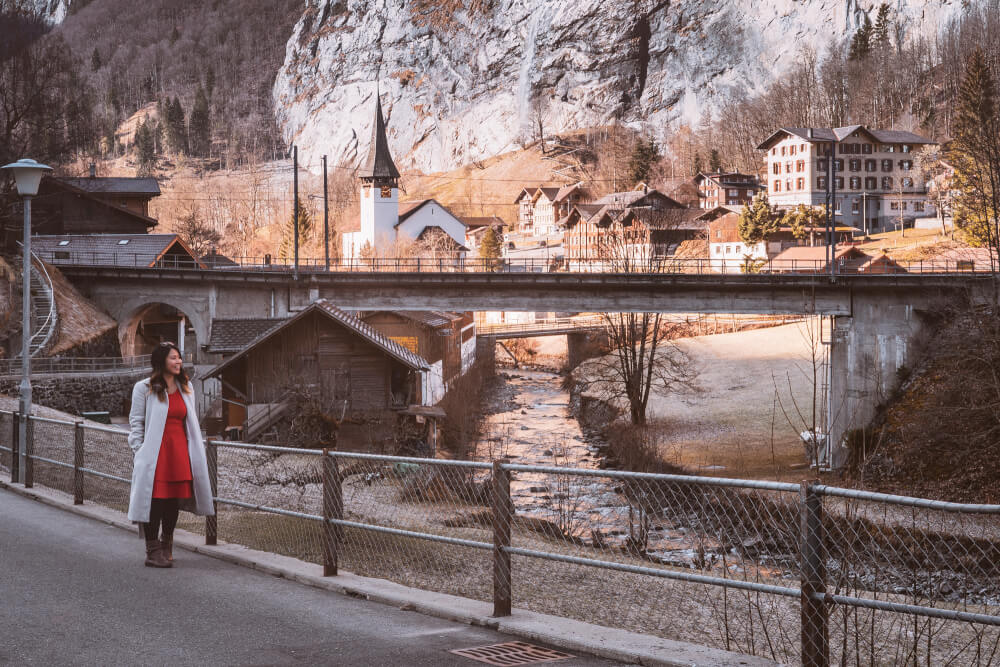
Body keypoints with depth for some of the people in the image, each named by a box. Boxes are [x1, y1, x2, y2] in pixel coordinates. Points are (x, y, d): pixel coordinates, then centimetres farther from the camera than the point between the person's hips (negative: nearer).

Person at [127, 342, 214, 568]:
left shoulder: (186, 387, 15)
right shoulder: (144, 388, -1)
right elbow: (136, 422, -1)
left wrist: (195, 452, 15)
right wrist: (140, 451, -8)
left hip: (179, 451, 5)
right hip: (155, 452, -5)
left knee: (174, 499, 8)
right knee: (155, 500, -7)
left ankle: (166, 547, 25)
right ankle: (153, 551, 0)